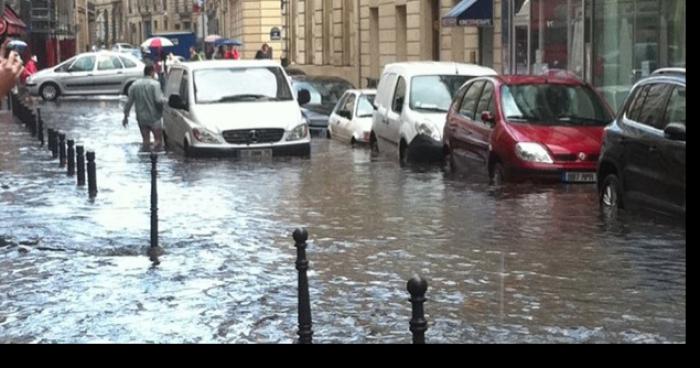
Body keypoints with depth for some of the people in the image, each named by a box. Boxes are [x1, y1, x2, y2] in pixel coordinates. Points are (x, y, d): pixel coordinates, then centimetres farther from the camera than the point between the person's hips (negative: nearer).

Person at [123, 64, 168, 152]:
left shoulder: (135, 85, 4)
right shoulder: (155, 84, -11)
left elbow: (129, 102, 5)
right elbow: (159, 100, -19)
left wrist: (126, 116, 11)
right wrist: (165, 100, 3)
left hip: (141, 118, 5)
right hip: (154, 117, -5)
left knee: (146, 140, 12)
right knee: (158, 139, 4)